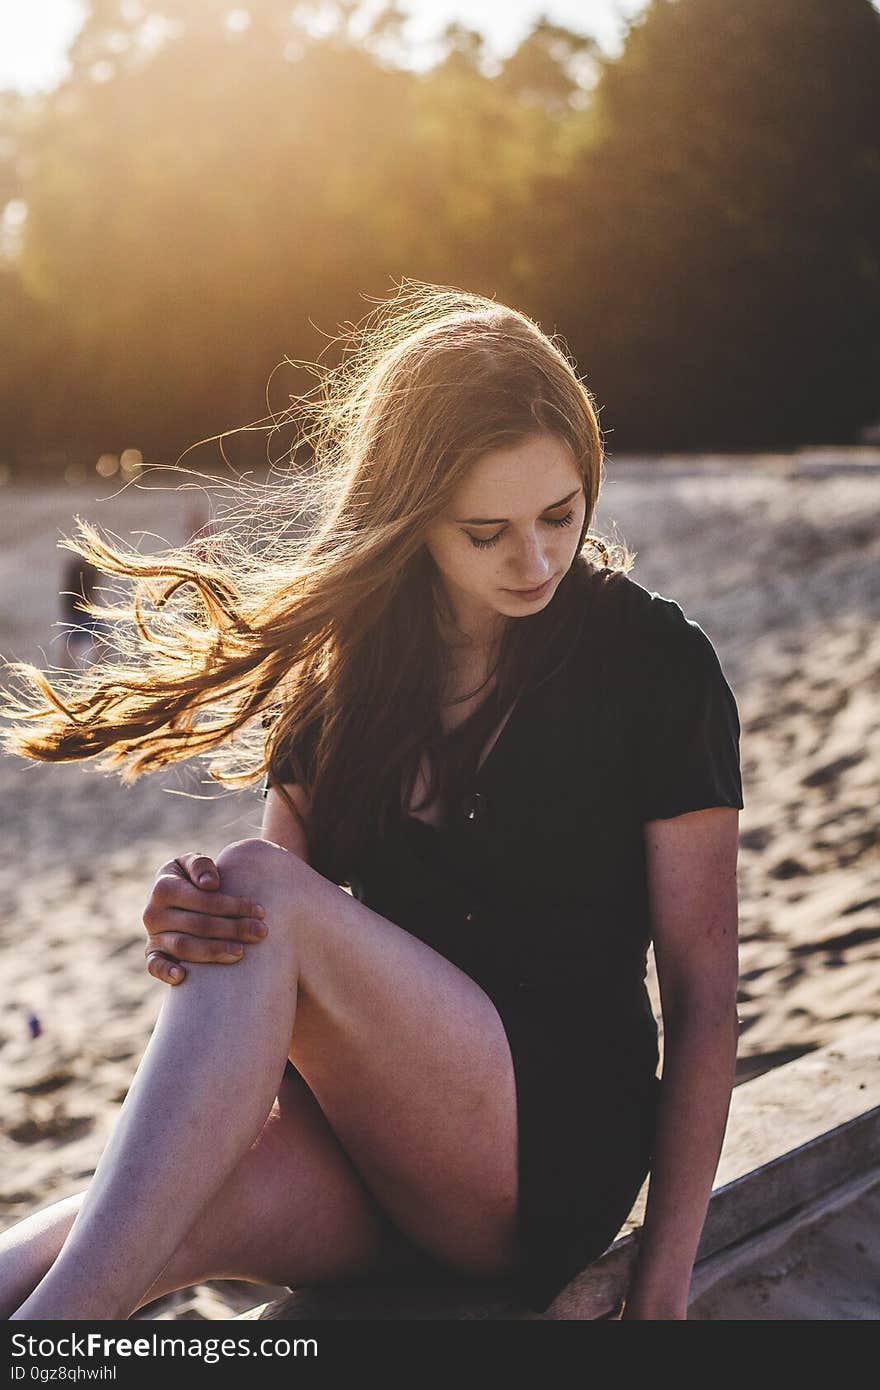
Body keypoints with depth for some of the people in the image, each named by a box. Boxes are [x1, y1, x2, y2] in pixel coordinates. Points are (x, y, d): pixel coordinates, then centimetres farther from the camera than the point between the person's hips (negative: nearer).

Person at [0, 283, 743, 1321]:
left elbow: (702, 995, -5)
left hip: (560, 1157, -3)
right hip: (365, 1135, 3)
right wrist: (186, 930, -17)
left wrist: (664, 1284, -8)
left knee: (265, 887, -28)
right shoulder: (341, 660, 6)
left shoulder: (656, 662, -5)